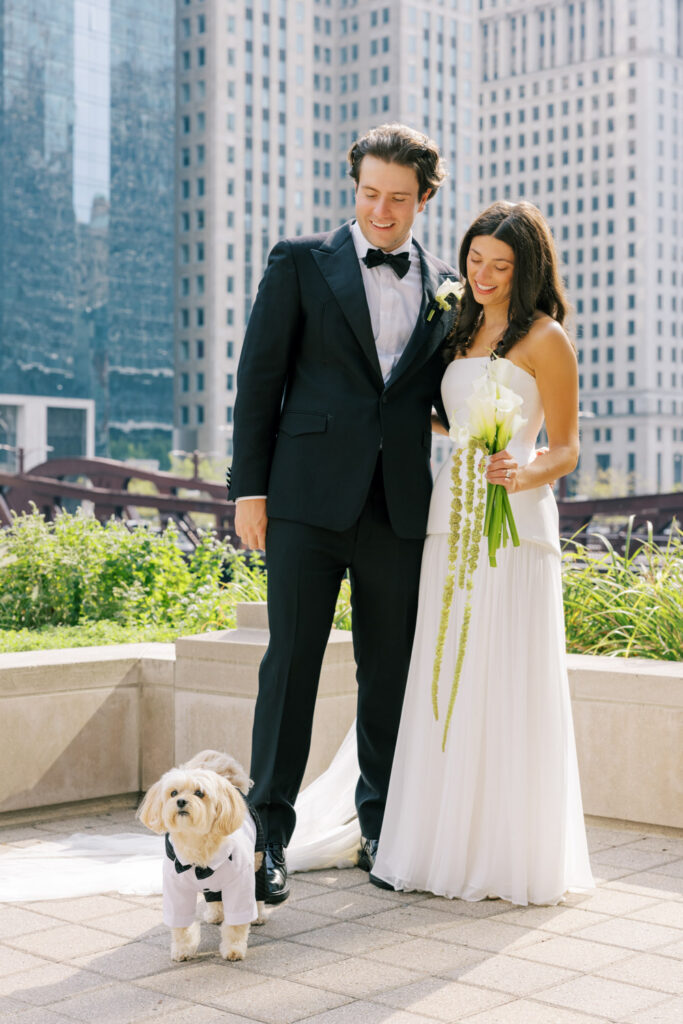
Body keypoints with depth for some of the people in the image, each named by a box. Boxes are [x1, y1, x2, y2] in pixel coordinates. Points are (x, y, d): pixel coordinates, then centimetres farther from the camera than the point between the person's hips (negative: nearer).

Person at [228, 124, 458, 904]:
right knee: (291, 661, -1)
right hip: (310, 498, -3)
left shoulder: (444, 288, 12)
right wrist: (249, 487, -4)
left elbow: (448, 399, 17)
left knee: (390, 670, 9)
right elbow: (259, 379, 2)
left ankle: (380, 827, 22)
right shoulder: (300, 262, 4)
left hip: (401, 509, 3)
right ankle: (270, 831, 8)